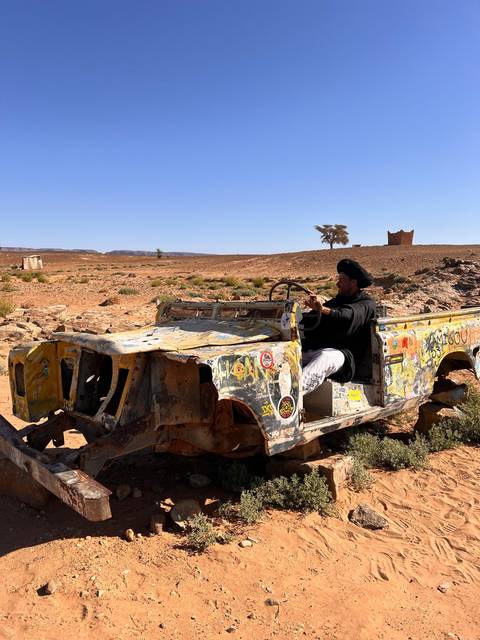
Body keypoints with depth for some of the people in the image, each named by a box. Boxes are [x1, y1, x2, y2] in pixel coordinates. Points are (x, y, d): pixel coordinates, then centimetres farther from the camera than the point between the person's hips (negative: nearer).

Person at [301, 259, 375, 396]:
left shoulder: (366, 304, 6)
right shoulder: (338, 300, 27)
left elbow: (348, 316, -19)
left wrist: (323, 309, -37)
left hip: (344, 353, -6)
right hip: (315, 349, 6)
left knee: (325, 357, -39)